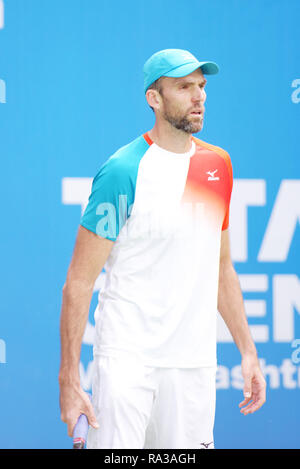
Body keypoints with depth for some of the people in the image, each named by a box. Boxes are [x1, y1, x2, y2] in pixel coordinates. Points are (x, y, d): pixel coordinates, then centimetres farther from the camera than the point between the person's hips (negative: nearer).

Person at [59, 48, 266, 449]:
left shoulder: (218, 164, 10)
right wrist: (69, 379, -14)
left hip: (195, 363, 6)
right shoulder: (123, 171, -9)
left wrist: (248, 351, 17)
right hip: (127, 356, -5)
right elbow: (79, 281, -9)